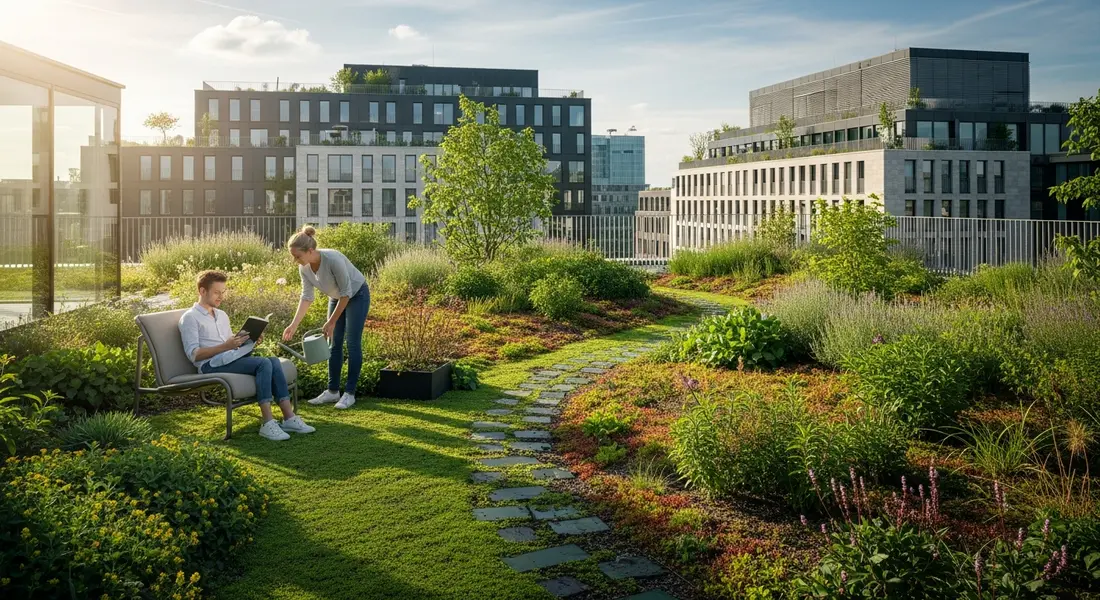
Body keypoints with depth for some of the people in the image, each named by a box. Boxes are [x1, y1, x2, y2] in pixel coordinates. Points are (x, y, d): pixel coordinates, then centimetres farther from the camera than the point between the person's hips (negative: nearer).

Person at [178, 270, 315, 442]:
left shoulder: (222, 315, 26)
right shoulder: (190, 318, 1)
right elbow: (193, 354, -10)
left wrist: (250, 341, 7)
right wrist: (225, 346, -20)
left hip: (231, 359, 7)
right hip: (212, 366, -7)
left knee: (273, 361, -21)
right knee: (263, 363, -29)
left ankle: (289, 418, -26)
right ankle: (268, 424, -34)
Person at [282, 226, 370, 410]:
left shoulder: (333, 259, -37)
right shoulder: (304, 268, -16)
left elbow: (347, 292, -29)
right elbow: (306, 296, -10)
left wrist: (331, 322, -24)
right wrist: (294, 324, -18)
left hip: (357, 295, -7)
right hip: (337, 297, 7)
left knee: (352, 343, -8)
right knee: (334, 344, 5)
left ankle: (349, 393, -2)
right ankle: (333, 391, 12)